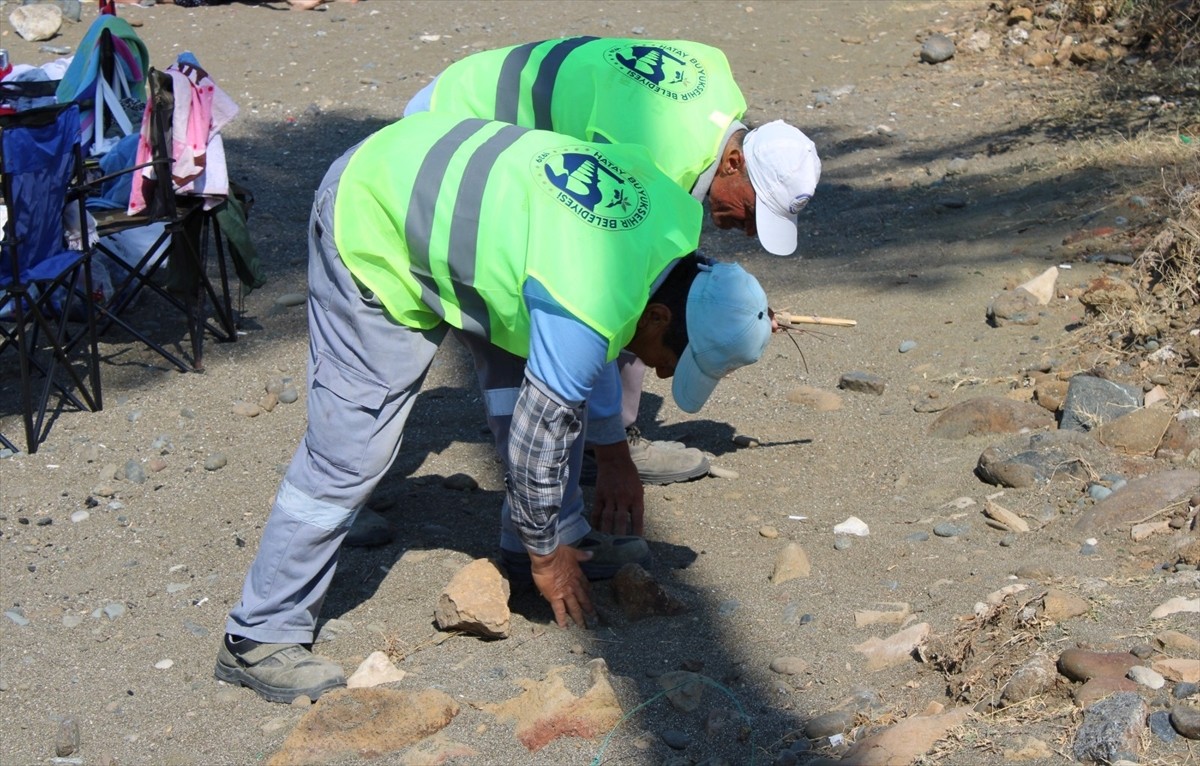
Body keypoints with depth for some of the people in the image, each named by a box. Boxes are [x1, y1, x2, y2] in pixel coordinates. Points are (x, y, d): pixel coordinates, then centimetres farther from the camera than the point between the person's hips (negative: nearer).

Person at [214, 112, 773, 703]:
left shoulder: (673, 211, -9)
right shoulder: (588, 313, -32)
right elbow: (540, 433, -19)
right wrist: (545, 556, -3)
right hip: (371, 233, -9)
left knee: (554, 382, 6)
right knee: (351, 449, -10)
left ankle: (567, 534, 24)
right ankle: (260, 637, -2)